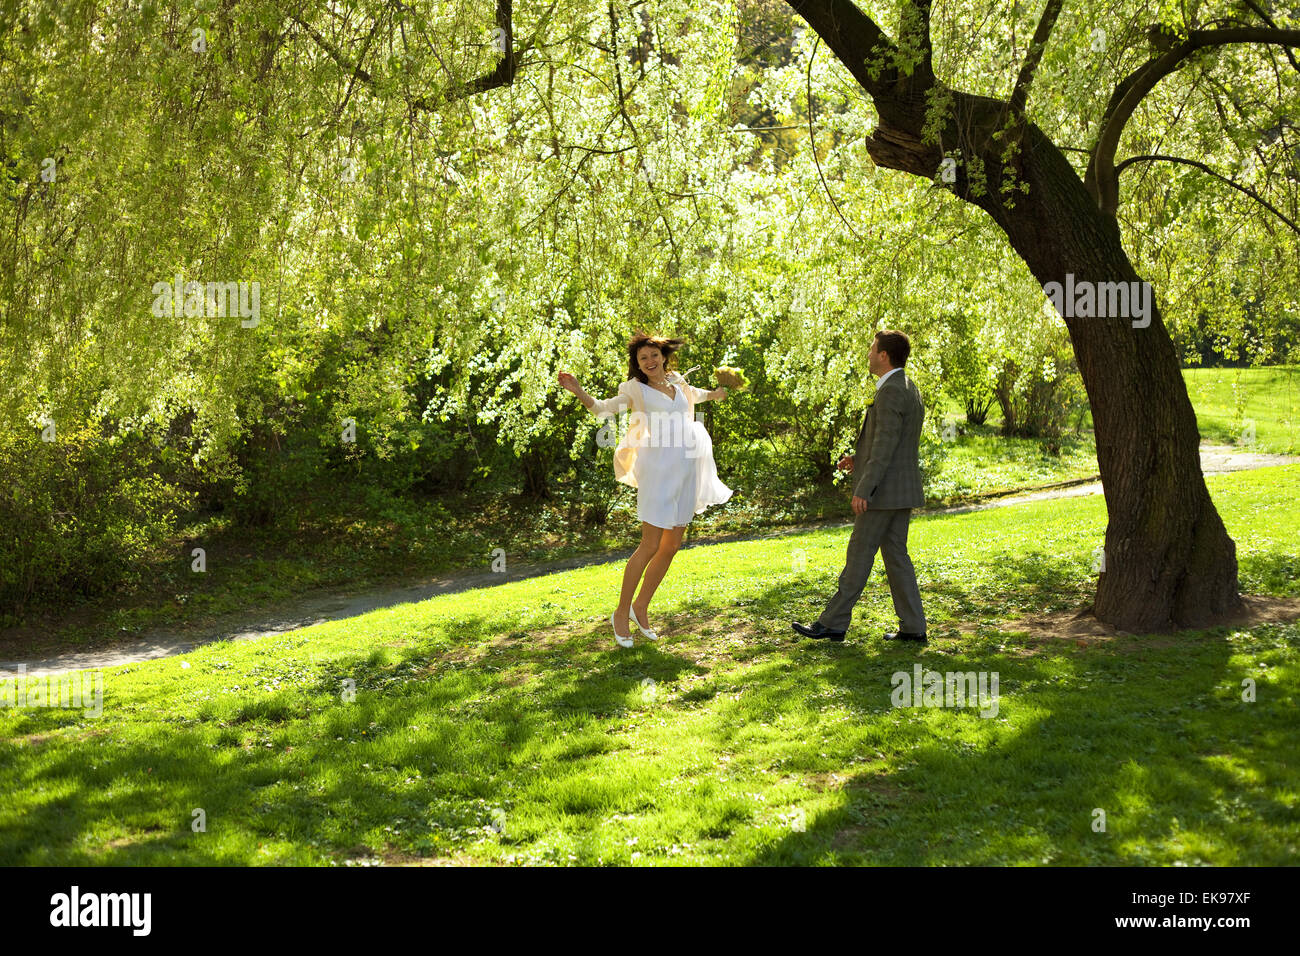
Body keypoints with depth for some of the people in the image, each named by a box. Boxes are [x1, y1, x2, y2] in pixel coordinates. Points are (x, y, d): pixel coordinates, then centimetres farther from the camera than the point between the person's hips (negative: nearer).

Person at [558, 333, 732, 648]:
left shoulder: (677, 382, 16)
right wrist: (578, 391, -19)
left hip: (687, 469, 6)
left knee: (671, 546, 8)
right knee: (650, 546, -10)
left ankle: (641, 606, 22)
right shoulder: (636, 388, 1)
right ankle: (621, 613, 2)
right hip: (659, 470, -6)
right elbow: (602, 408, -4)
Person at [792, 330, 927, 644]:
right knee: (895, 555, 11)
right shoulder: (908, 389, 15)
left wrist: (863, 489, -23)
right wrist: (860, 459, 13)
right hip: (903, 490, 10)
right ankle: (913, 627, 10)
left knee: (859, 555, -3)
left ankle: (833, 623, 5)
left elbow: (886, 444, -22)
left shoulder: (890, 392, -17)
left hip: (883, 490, -10)